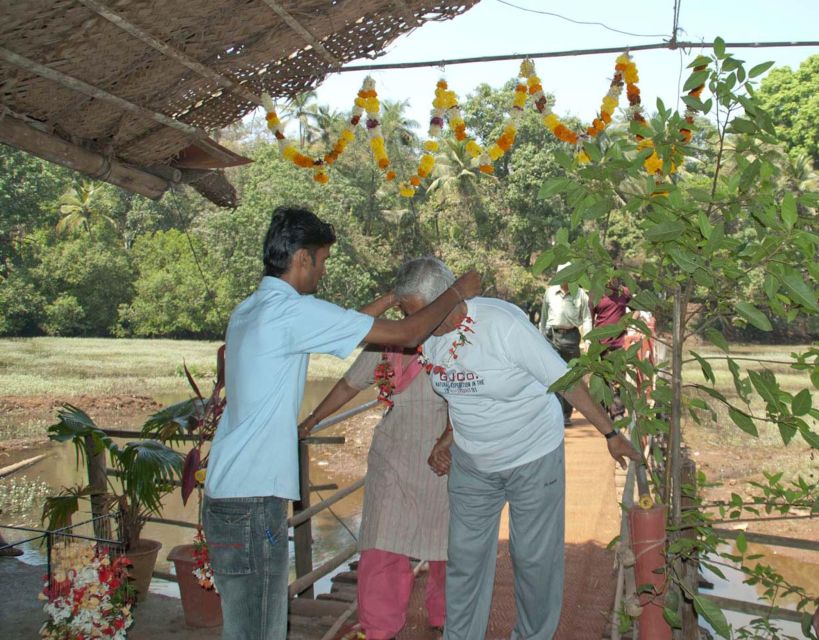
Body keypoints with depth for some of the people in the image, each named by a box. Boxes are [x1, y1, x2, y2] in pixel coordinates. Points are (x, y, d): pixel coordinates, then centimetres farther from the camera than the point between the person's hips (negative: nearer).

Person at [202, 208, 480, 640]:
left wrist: (391, 298, 23)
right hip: (251, 497, -10)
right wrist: (458, 293, 1)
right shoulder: (292, 311, -18)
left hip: (227, 489, 10)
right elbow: (407, 335, -14)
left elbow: (338, 328, 21)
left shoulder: (249, 310, 11)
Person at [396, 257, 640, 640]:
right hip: (470, 463, 5)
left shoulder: (504, 324, -26)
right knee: (464, 555, 11)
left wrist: (610, 434, -14)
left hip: (533, 458, -5)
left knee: (534, 557, 9)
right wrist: (447, 441, -1)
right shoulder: (429, 337, -7)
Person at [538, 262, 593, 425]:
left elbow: (586, 318, 4)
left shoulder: (580, 294, 2)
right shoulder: (549, 292, 7)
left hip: (571, 336, 0)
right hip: (552, 336, 1)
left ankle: (566, 415, 14)